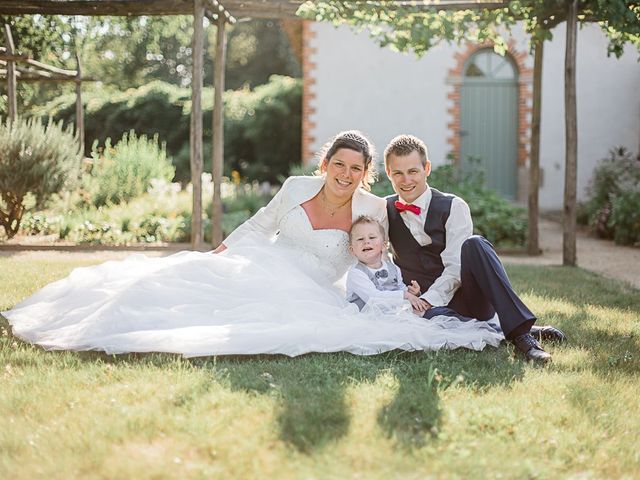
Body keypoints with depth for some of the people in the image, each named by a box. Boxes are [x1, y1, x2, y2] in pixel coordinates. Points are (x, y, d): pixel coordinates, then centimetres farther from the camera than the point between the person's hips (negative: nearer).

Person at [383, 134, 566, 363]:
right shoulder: (384, 211, 8)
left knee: (474, 244, -32)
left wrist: (427, 299, -25)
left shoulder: (453, 207, -2)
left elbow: (455, 268, -10)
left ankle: (520, 330, -37)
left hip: (470, 297, -1)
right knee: (431, 318, -39)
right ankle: (517, 333, -28)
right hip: (429, 307, 1)